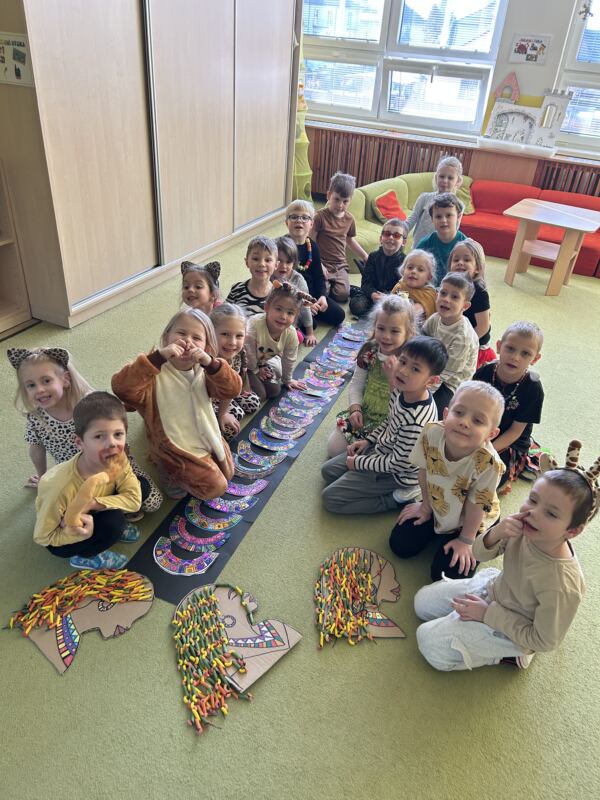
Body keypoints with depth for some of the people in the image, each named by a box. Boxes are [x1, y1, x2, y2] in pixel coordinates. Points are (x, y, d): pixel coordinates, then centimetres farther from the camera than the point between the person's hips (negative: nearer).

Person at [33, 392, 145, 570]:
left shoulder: (118, 461, -26)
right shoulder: (61, 487, -37)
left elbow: (134, 499, -25)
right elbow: (42, 538, -24)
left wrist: (91, 504, -35)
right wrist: (82, 533, -39)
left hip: (89, 514, 5)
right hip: (62, 536, -5)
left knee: (141, 486, -14)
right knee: (114, 523, -30)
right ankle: (84, 556, -1)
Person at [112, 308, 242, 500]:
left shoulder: (203, 371, -5)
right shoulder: (156, 372, -23)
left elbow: (233, 389, -18)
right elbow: (122, 387, -41)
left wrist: (210, 362, -35)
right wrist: (158, 356, -44)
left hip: (208, 438, 6)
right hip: (178, 449, -6)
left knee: (227, 474, 21)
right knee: (215, 487, -5)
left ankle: (181, 472, 33)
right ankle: (169, 471, 14)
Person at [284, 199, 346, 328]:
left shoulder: (312, 246, 4)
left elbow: (319, 276, 9)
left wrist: (322, 296, -9)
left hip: (310, 293, 7)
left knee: (338, 315, -1)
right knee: (310, 323, -25)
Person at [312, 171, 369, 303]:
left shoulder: (349, 219, 8)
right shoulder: (320, 216, -9)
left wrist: (366, 257, 26)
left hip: (340, 265, 4)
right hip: (323, 264, -4)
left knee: (342, 295, -19)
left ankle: (331, 284, 14)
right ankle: (327, 283, 10)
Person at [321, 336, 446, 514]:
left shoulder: (417, 421, -37)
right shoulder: (402, 390, -13)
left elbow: (399, 464, -26)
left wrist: (358, 463, -15)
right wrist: (368, 440, 3)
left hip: (397, 474, -8)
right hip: (381, 449, 8)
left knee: (330, 498, -4)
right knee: (328, 471, 18)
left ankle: (397, 498, 2)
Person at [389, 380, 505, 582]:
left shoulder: (488, 464, -40)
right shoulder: (431, 433, -30)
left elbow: (476, 506, -23)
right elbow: (424, 471, -9)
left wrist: (465, 541, -8)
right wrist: (426, 506, 4)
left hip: (469, 521, -3)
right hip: (437, 507, 4)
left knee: (446, 574, -9)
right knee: (400, 545, 6)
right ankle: (437, 529, 31)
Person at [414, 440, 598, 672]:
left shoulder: (561, 585, -38)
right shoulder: (524, 529, -24)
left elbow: (543, 642, -23)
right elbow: (480, 554, -9)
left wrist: (487, 614, -19)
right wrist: (496, 534, -32)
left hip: (512, 631, -6)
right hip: (494, 587, 6)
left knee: (429, 641, -7)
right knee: (422, 602, 13)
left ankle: (513, 654, 6)